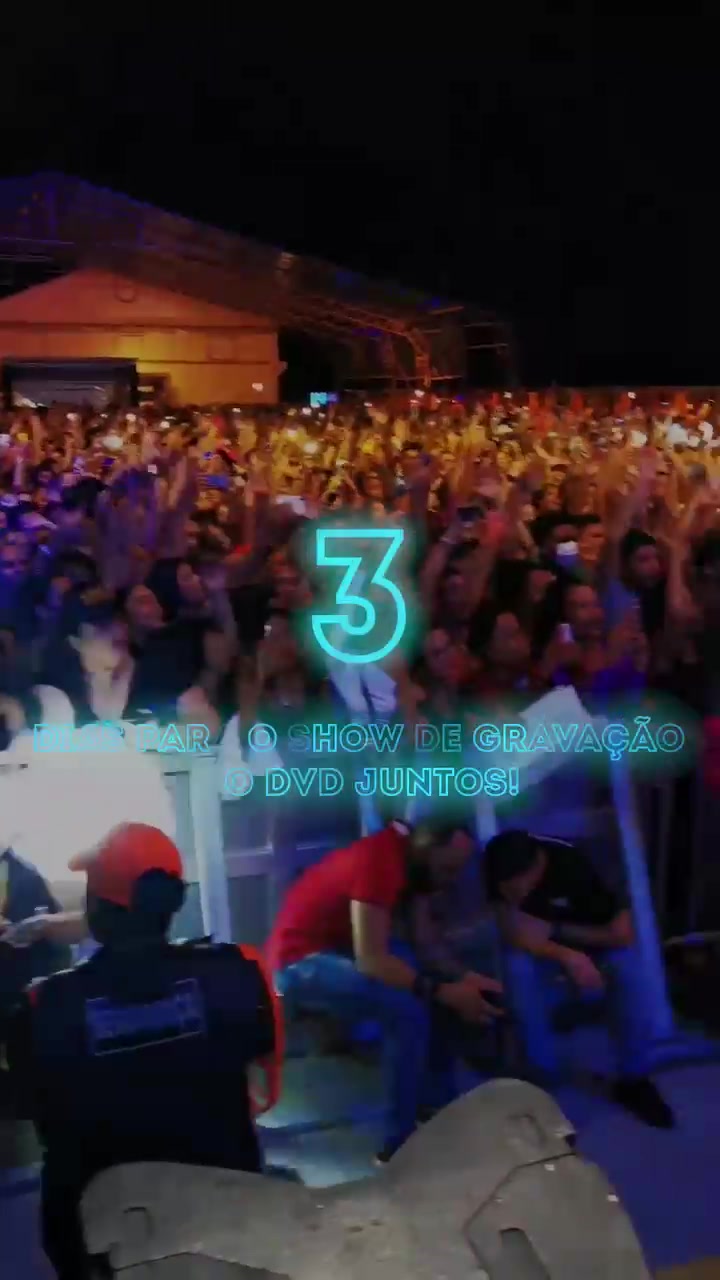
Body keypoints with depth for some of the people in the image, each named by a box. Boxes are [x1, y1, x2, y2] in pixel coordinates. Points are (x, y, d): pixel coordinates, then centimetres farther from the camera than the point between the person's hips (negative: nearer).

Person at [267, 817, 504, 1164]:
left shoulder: (409, 857, -1)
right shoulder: (380, 863, -29)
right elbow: (371, 961, -32)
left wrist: (462, 976, -16)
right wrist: (445, 991, -30)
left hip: (342, 944, 10)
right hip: (302, 960, -9)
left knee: (436, 986, 1)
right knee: (407, 1010, -25)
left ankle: (437, 1105, 13)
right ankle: (399, 1143, -12)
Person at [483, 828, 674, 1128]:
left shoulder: (571, 866, -34)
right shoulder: (499, 869, -29)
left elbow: (623, 933, -31)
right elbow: (516, 936, -29)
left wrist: (557, 930, -25)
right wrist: (567, 957, -42)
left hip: (585, 935, -1)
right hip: (535, 944, 1)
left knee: (626, 965, -30)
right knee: (518, 968, -32)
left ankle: (633, 1079, -14)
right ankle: (544, 1077, -15)